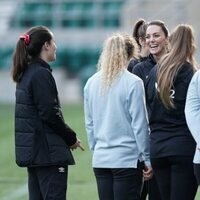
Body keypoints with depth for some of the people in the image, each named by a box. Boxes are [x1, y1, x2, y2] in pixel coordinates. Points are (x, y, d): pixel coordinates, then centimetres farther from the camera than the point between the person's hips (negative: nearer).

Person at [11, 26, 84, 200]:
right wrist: (71, 138, -4)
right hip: (48, 152, -9)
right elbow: (49, 113, -18)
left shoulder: (26, 73, 15)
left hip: (32, 151, 9)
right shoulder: (41, 74, -14)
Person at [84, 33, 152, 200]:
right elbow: (140, 125, -9)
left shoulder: (92, 83, 5)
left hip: (100, 160, 5)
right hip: (127, 159, -5)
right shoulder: (133, 83, -11)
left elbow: (89, 123, 12)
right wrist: (147, 159, -2)